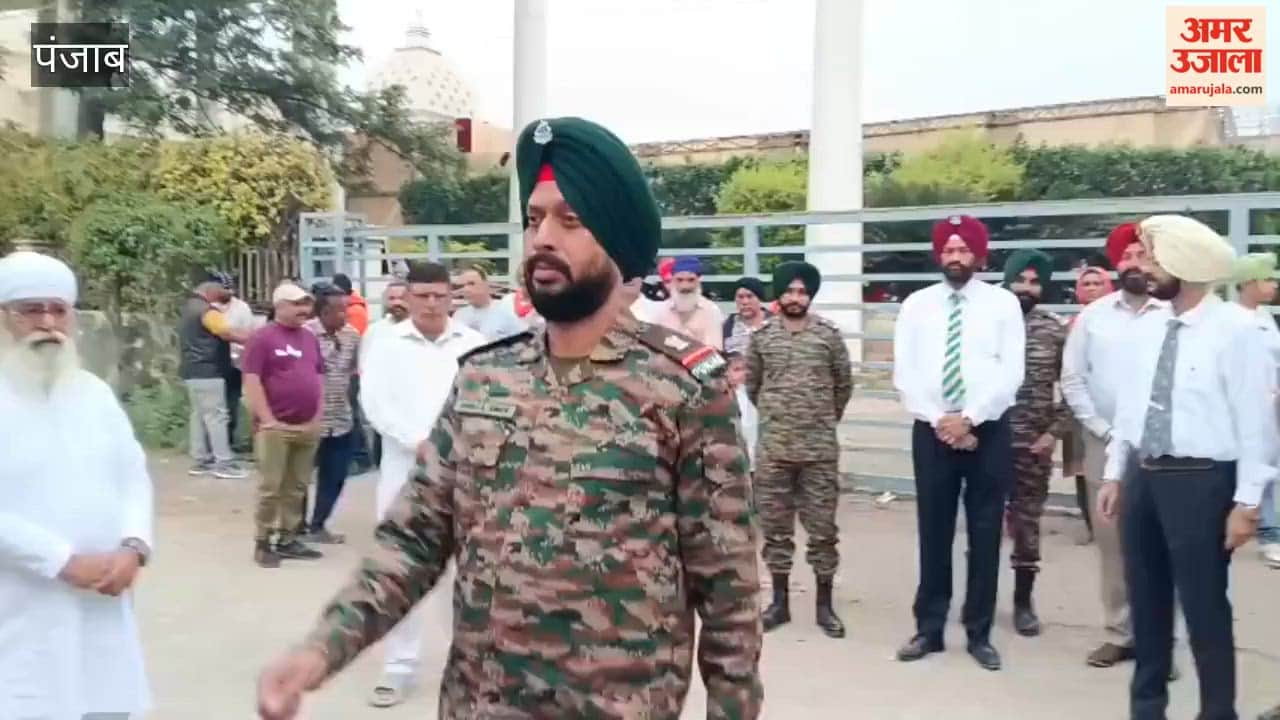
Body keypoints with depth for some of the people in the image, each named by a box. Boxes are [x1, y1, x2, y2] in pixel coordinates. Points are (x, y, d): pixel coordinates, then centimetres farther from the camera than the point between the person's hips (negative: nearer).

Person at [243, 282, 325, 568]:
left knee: (297, 488, 11)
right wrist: (267, 420, -14)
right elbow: (251, 381, -11)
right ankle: (263, 542, 8)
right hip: (276, 428, -6)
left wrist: (318, 416, 10)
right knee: (271, 488, -2)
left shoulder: (310, 338, 14)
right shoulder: (263, 337, -6)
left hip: (308, 428, 6)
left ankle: (287, 539, 20)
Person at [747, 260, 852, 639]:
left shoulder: (829, 333, -2)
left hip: (821, 448, -1)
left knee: (823, 528, 5)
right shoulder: (762, 335, 2)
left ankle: (824, 603, 18)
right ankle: (780, 601, 22)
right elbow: (751, 383, 15)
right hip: (773, 448, 1)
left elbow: (844, 383, 10)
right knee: (775, 528, 9)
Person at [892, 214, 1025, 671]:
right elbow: (904, 374, -1)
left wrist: (969, 418, -14)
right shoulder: (916, 305, 5)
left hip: (989, 431, -1)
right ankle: (929, 629, 19)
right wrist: (939, 420, -11)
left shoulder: (1003, 303, 1)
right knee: (933, 532, 8)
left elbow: (1011, 373, -6)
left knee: (985, 533, 7)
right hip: (931, 432, 1)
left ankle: (979, 633, 20)